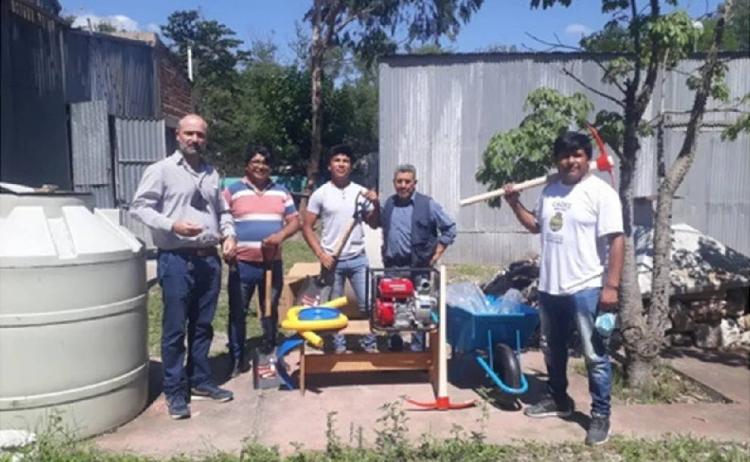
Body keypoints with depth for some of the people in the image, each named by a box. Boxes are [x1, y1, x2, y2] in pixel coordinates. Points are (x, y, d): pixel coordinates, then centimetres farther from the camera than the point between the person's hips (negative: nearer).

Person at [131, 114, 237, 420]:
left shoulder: (211, 174, 14)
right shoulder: (161, 170, -3)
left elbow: (223, 211, 21)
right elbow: (139, 207, -6)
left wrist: (229, 234, 3)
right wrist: (173, 225, -18)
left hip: (209, 259, 6)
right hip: (176, 260, -5)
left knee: (202, 326, 14)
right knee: (175, 329, 1)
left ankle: (200, 381, 26)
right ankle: (175, 391, 12)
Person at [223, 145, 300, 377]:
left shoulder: (281, 192, 9)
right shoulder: (232, 191, 1)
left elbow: (295, 221, 7)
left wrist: (280, 235, -13)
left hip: (272, 263, 3)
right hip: (242, 264, -2)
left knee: (270, 312, 13)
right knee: (237, 313, 3)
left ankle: (269, 356, 27)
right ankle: (237, 360, 16)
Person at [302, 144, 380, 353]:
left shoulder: (361, 192, 3)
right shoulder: (320, 194, -2)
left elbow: (374, 224, 9)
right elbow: (307, 227, 0)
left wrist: (376, 205, -10)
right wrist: (320, 254, -9)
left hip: (358, 259, 1)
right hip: (332, 260, -1)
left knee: (368, 304, 2)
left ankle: (370, 344, 18)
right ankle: (339, 347, 22)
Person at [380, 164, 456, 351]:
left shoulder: (427, 204, -4)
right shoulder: (388, 204, 9)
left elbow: (450, 228, 0)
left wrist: (436, 253, -4)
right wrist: (385, 252, 14)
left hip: (417, 268, -4)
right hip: (392, 267, 4)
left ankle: (417, 348, 12)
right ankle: (394, 345, 26)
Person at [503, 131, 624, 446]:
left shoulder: (601, 192, -11)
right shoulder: (549, 190, 10)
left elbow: (616, 241, -15)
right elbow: (536, 226, 23)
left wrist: (611, 286, -20)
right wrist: (514, 203, 8)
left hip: (587, 288, -7)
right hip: (550, 287, 7)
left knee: (595, 356, 1)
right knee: (553, 350, 20)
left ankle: (600, 415, 15)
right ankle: (558, 400, 38)